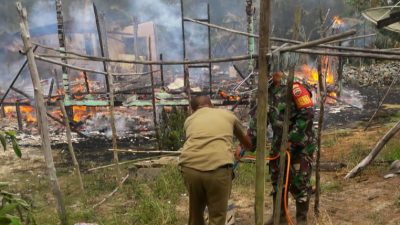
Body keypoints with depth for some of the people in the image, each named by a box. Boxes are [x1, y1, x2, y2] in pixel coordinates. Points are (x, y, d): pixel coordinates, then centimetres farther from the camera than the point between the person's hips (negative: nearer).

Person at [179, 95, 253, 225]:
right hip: (218, 168, -2)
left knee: (195, 213, 25)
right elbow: (246, 142, 42)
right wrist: (250, 147, 66)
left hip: (190, 167, 2)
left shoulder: (189, 119, 27)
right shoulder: (228, 114, 27)